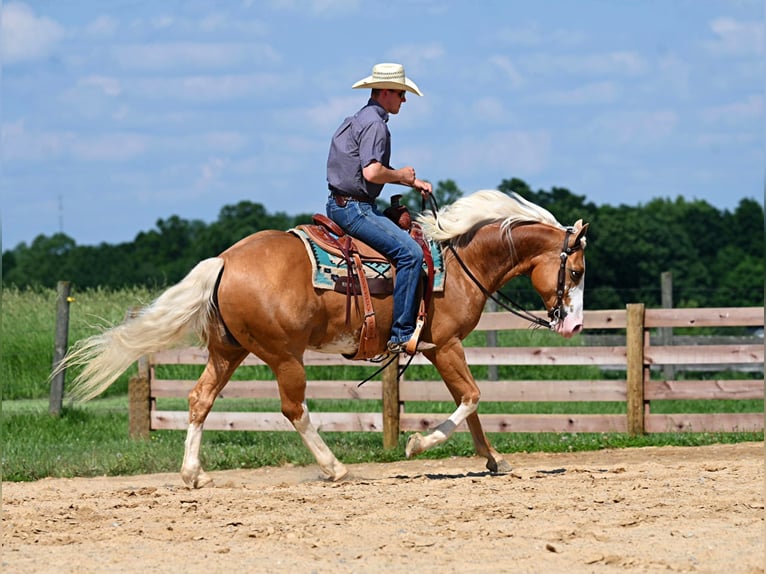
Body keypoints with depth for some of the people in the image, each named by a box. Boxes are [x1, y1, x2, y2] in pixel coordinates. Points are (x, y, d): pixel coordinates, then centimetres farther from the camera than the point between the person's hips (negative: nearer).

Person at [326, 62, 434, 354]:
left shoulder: (361, 120, 19)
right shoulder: (375, 124, -14)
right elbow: (372, 172, -25)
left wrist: (412, 181, 18)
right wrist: (401, 175, -7)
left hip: (340, 204, 11)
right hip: (354, 207, -11)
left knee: (406, 234, 24)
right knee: (410, 252, -19)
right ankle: (401, 335, -22)